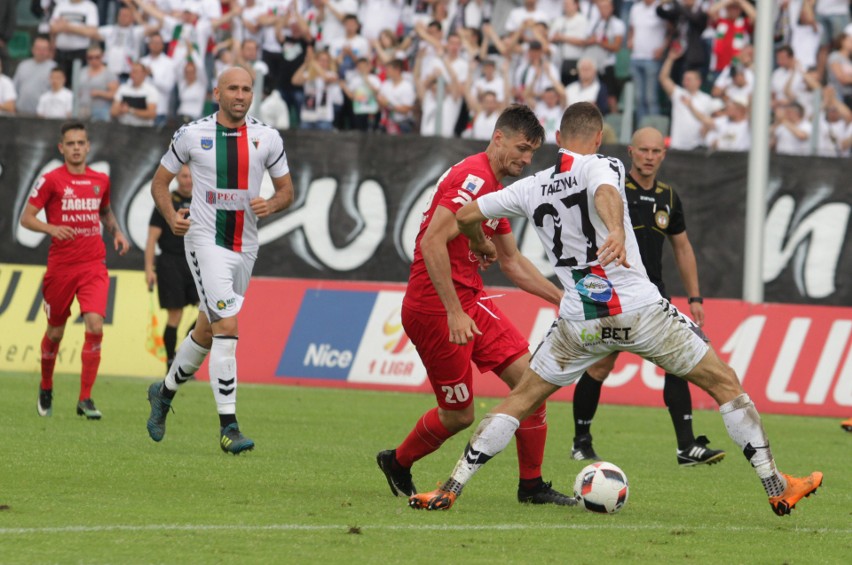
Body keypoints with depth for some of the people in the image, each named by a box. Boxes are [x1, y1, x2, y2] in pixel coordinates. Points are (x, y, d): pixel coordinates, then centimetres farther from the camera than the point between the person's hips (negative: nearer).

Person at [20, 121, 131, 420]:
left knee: (95, 325, -16)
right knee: (55, 332, 10)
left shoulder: (101, 180, 8)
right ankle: (46, 388, 36)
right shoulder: (51, 180, -4)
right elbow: (26, 218, -4)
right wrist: (51, 228, -22)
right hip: (60, 267, -2)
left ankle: (85, 399, -11)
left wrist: (116, 232, 8)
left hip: (93, 266, 2)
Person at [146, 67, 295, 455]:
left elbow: (287, 189, 13)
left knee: (206, 333, 15)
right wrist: (171, 217, -11)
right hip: (205, 241, -4)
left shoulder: (267, 138, 5)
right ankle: (228, 427, -18)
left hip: (245, 246, 4)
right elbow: (160, 181, 8)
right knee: (227, 328, -18)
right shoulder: (192, 135, -2)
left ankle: (164, 392, 41)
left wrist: (272, 204, -11)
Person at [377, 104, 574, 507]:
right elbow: (433, 243, -24)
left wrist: (562, 299, 20)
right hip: (435, 307, -9)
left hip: (470, 300, 9)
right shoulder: (473, 178, -16)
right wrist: (454, 313, -27)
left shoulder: (494, 188, 16)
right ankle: (397, 463, 25)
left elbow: (512, 262, 25)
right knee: (458, 414, -2)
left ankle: (532, 485, 3)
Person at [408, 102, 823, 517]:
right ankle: (777, 487, 10)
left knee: (520, 401, 17)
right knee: (726, 385, 11)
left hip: (579, 323, 3)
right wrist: (617, 232, -48)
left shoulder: (532, 188, 10)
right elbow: (605, 193, -27)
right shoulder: (602, 166, -3)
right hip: (641, 310, -3)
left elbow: (465, 216, 15)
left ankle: (450, 490, 7)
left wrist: (480, 245, 37)